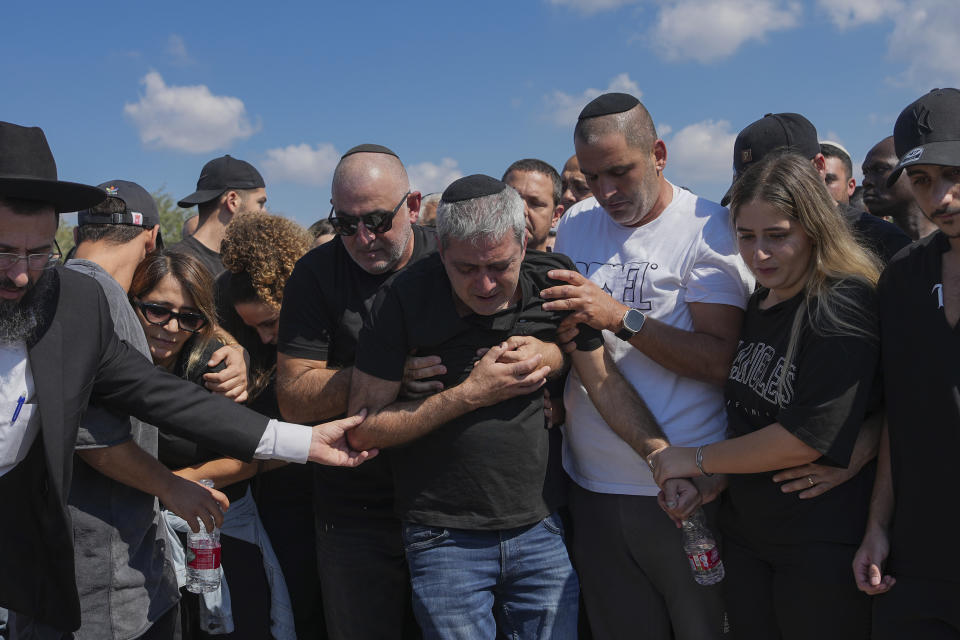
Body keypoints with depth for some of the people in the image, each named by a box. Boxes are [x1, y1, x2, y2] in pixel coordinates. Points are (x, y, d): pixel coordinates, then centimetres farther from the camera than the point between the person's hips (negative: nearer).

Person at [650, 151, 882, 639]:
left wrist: (699, 460, -11)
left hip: (823, 545, -7)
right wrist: (709, 485, 2)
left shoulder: (842, 307, -17)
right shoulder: (756, 304, 8)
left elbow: (806, 439, -21)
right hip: (744, 532, 7)